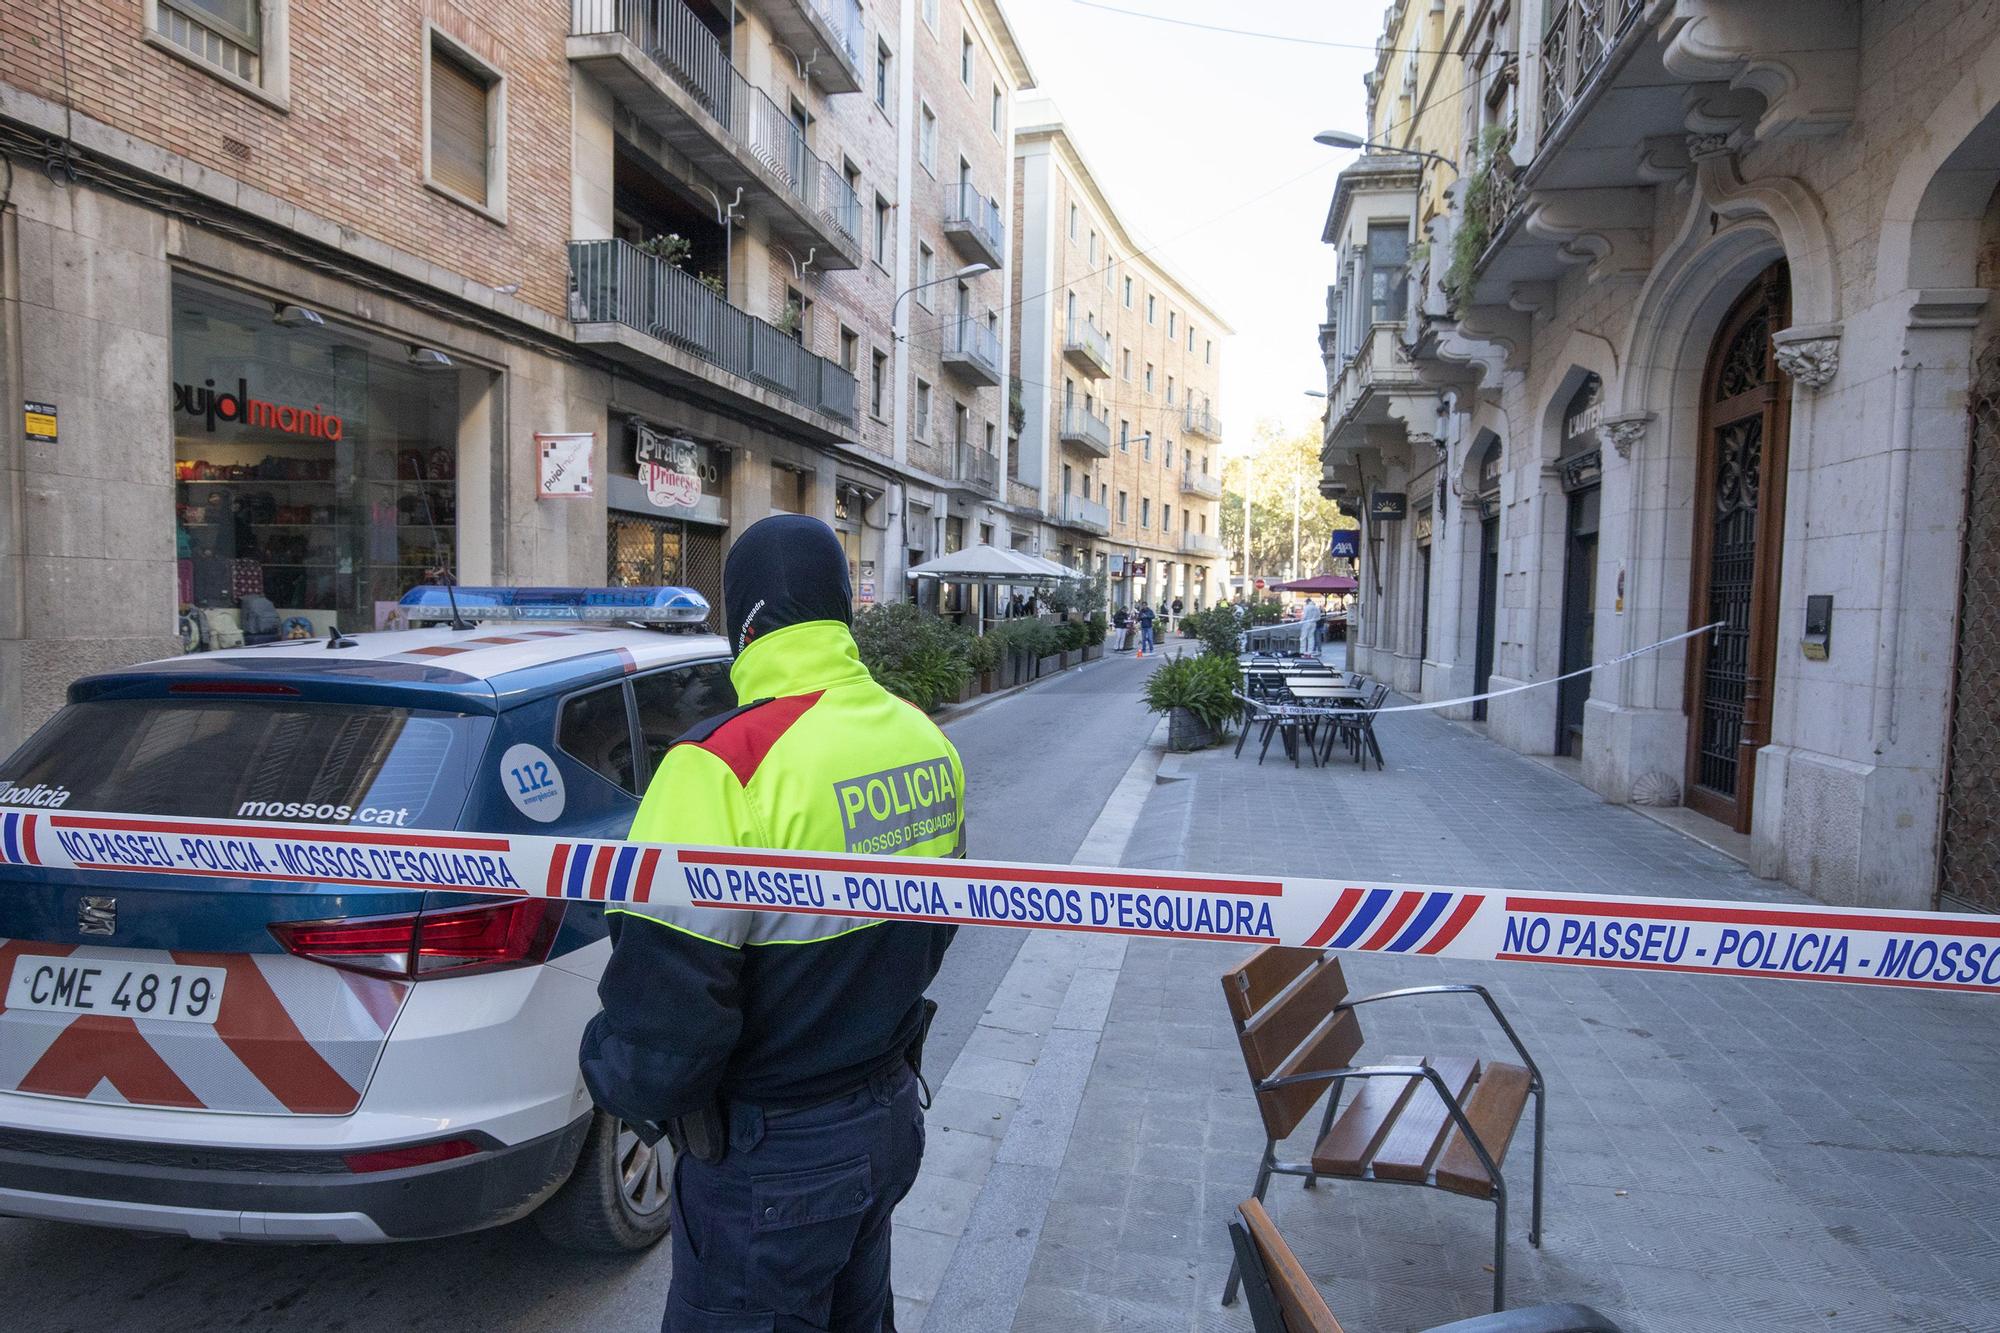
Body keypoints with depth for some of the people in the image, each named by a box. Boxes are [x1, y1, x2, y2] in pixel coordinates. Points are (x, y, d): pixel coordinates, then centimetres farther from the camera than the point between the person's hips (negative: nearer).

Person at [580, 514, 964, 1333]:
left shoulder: (725, 766, -27)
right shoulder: (925, 741, -2)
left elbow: (662, 1011, -26)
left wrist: (616, 1080, -4)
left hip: (772, 1163, -7)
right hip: (891, 1119, 7)